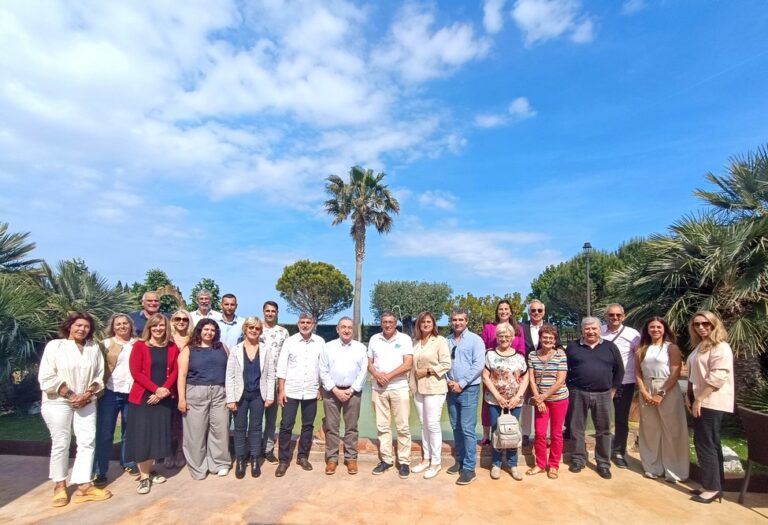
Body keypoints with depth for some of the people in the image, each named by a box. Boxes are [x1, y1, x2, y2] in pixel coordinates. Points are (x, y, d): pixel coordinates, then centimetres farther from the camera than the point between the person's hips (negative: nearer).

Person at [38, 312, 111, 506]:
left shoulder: (94, 347, 3)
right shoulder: (54, 345, -6)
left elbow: (99, 375, 6)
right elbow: (47, 378, -11)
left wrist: (87, 394, -9)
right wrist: (71, 396, -14)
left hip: (86, 402, 3)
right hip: (58, 402, -3)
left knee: (87, 442, 0)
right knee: (60, 443, 6)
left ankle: (83, 486, 6)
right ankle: (60, 485, 24)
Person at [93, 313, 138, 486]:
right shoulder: (105, 345, 1)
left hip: (132, 393, 2)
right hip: (110, 393, -2)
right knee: (105, 434, 2)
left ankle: (128, 463, 29)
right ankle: (100, 472, 12)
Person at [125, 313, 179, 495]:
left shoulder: (172, 347, 5)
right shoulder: (139, 346, -4)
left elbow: (175, 372, 2)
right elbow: (135, 372, -11)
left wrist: (164, 390, -13)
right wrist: (156, 389, -16)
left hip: (164, 398, 3)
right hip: (142, 397, -3)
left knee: (157, 435, 8)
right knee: (142, 436, -2)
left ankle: (149, 471, 23)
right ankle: (144, 476, 9)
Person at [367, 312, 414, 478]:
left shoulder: (404, 339, -2)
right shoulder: (374, 339, 8)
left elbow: (408, 364, -10)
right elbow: (369, 363, 11)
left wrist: (388, 376, -13)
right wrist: (377, 375, -9)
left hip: (399, 388, -3)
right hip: (378, 388, 3)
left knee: (402, 427, 1)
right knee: (382, 426, 9)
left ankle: (404, 462, 11)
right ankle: (386, 459, 20)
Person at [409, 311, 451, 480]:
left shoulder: (440, 340, -8)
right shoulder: (415, 342, 8)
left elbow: (446, 365, -12)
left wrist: (427, 370, -16)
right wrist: (412, 382, 5)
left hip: (434, 388, -6)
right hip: (418, 388, 6)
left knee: (433, 425, -2)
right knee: (424, 425, 14)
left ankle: (436, 462, 12)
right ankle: (426, 459, 26)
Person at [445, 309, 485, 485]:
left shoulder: (475, 339, -5)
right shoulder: (447, 341, 6)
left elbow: (479, 365, -13)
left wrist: (461, 384, -13)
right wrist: (448, 381, -5)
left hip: (468, 390, -4)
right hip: (451, 390, 5)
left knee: (467, 429, -4)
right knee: (456, 428, 13)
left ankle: (469, 468, 5)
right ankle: (460, 460, 27)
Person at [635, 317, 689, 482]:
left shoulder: (672, 348, -3)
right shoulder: (642, 349, 9)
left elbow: (675, 374, -10)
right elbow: (638, 372, 6)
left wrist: (661, 394, -15)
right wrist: (644, 392, -6)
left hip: (668, 391, -4)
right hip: (647, 391, 4)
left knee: (671, 431, 0)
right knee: (650, 430, 9)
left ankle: (674, 470, 14)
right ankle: (653, 467, 21)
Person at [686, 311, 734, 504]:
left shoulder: (720, 347, -13)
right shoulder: (700, 346, 15)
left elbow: (717, 377, -21)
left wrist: (699, 399, -21)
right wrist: (691, 398, 14)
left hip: (710, 402, -9)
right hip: (701, 401, 9)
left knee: (705, 443, -4)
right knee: (710, 444, 13)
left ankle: (712, 487, 5)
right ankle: (714, 485, 21)